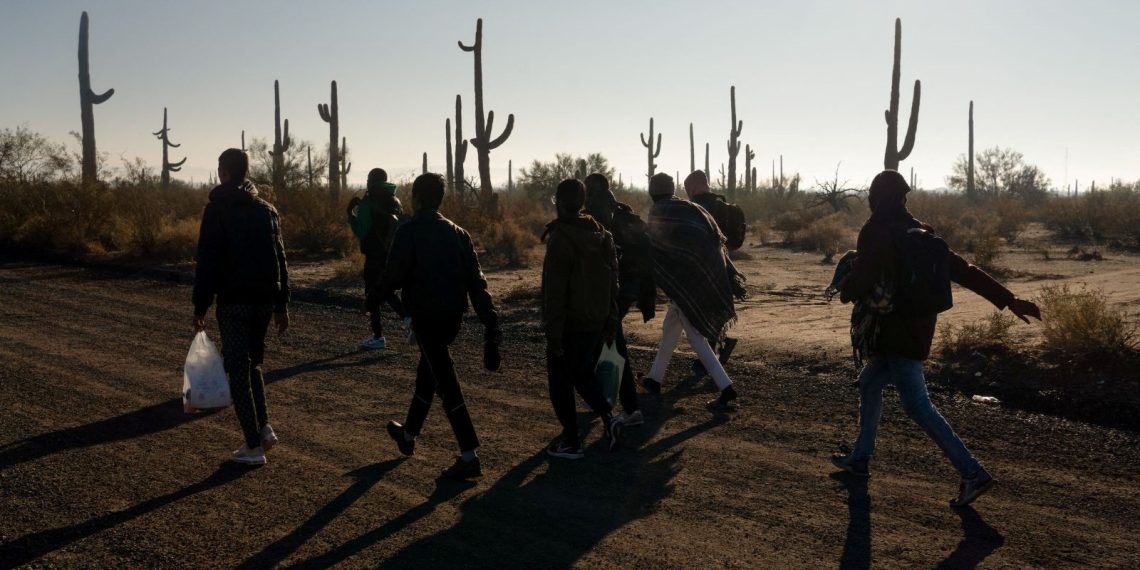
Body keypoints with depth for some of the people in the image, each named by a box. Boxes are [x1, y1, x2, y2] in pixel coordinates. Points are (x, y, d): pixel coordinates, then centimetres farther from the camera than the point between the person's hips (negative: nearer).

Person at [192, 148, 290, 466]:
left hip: (233, 301, -5)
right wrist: (282, 305, 15)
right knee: (252, 363, 22)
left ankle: (253, 447, 1)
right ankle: (264, 428, 10)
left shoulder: (218, 209, -6)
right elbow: (280, 259, 11)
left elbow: (208, 260, -11)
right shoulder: (267, 209, 11)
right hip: (265, 300, 6)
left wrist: (201, 306, -7)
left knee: (238, 371, 1)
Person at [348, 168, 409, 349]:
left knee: (372, 295, 4)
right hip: (394, 254, 6)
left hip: (375, 256, -6)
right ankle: (407, 316, 2)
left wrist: (350, 212, -4)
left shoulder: (367, 204, -12)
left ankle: (378, 337, 5)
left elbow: (361, 232, -14)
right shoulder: (395, 202, 7)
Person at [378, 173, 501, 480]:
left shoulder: (409, 232, -9)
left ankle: (469, 456, -8)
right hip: (454, 314, 7)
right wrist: (490, 321, -1)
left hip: (426, 316, -7)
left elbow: (395, 275, -14)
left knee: (446, 384, -6)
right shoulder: (457, 233, 7)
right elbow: (476, 280, 1)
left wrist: (379, 291, 10)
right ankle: (409, 434, 41)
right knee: (428, 372, 23)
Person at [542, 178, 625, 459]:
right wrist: (611, 321, 15)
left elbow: (555, 290, -20)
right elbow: (612, 281, 10)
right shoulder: (602, 235, 7)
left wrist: (552, 331, -17)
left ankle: (571, 442, 10)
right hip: (597, 322, 7)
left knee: (561, 382, 7)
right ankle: (608, 416, 2)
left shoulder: (561, 238, -17)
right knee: (583, 373, 22)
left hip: (570, 325, -7)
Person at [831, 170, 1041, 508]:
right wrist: (1009, 300, 8)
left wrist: (844, 289, 2)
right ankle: (859, 459, 31)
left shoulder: (876, 234, -12)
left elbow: (860, 281, -22)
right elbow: (964, 270, 7)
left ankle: (972, 473, -13)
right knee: (868, 383, 22)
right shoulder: (920, 233, 10)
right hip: (918, 330, 9)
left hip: (896, 334, -9)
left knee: (917, 405, -9)